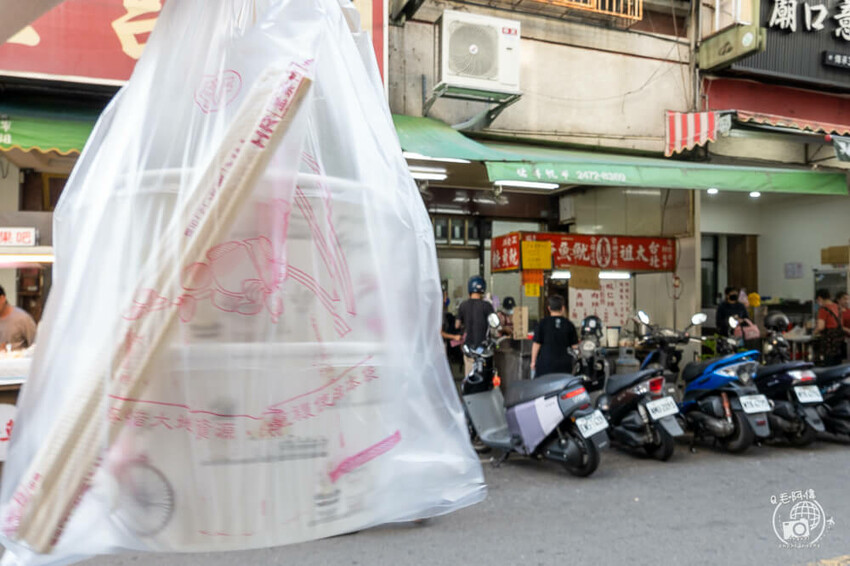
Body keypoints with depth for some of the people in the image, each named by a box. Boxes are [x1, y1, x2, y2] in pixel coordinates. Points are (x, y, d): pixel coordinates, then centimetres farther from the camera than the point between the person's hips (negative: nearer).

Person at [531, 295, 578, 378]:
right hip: (564, 364, 2)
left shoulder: (543, 323, -4)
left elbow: (536, 344, -3)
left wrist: (533, 361, 5)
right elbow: (574, 345, 5)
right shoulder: (569, 324, 2)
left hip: (546, 363, -2)